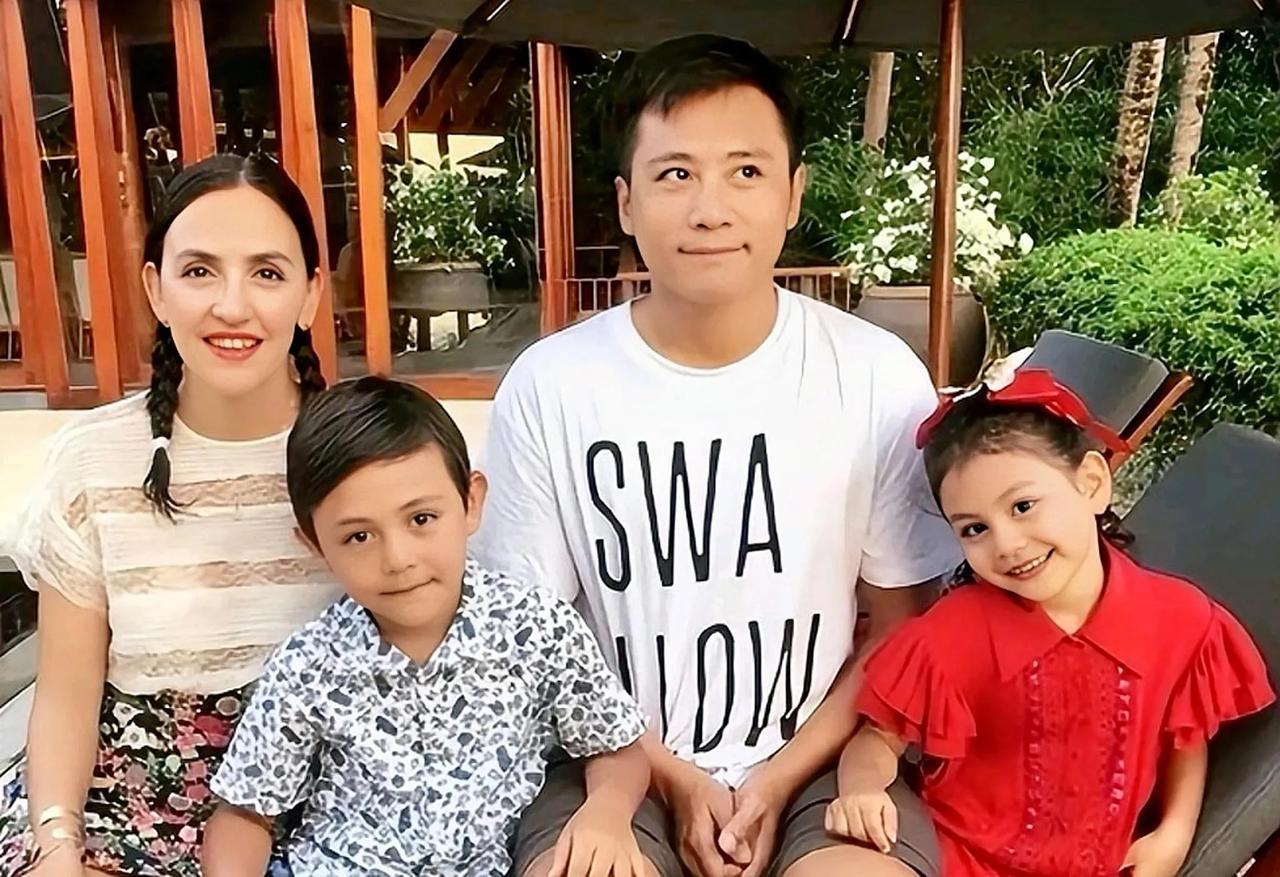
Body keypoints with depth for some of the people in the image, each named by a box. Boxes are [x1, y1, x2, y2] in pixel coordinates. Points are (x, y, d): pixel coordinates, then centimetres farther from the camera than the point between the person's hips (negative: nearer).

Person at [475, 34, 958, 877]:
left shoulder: (880, 377, -7)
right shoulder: (547, 386, -8)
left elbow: (902, 630, 1)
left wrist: (782, 776, -7)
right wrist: (668, 776, -6)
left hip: (820, 762, 0)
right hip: (620, 766, 1)